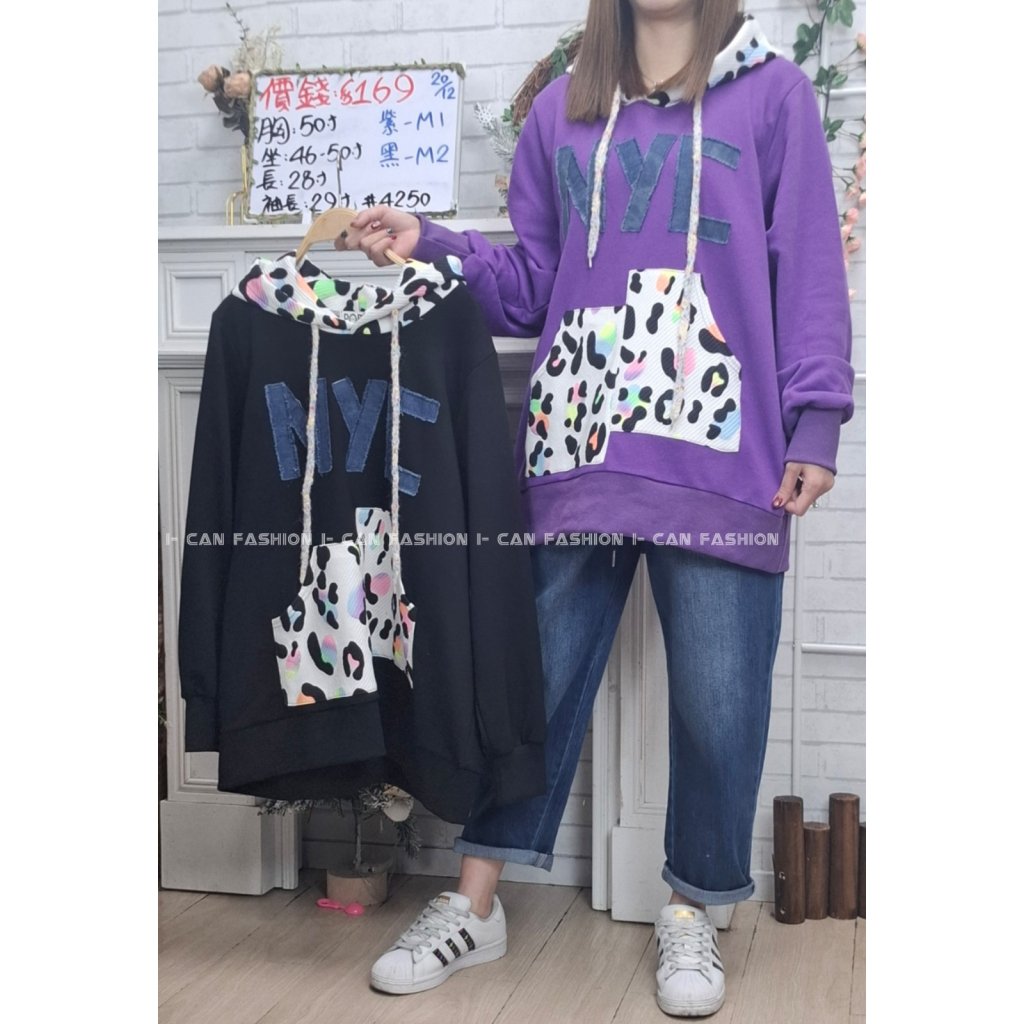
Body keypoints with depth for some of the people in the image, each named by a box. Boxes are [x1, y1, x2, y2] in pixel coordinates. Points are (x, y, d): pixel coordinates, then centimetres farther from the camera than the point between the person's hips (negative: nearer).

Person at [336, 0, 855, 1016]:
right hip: (577, 450, 3)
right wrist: (430, 244, 3)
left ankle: (691, 912, 24)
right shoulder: (561, 110, 15)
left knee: (717, 699, 3)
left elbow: (808, 268, 2)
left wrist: (815, 420, -5)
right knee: (535, 675, 9)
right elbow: (532, 281, 17)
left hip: (719, 454, -2)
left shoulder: (773, 94, 7)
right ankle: (474, 905, 22)